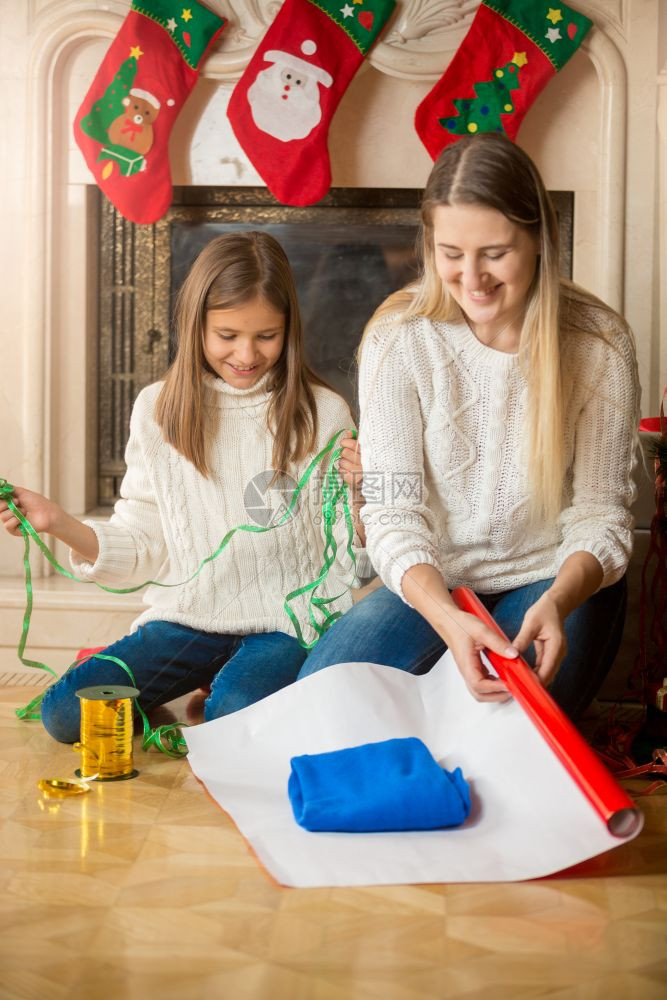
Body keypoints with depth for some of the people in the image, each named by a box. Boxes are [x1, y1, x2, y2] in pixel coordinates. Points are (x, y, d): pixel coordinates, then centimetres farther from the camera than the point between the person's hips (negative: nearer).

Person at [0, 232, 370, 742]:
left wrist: (359, 494, -21)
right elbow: (143, 548, 6)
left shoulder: (322, 413, -4)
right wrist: (57, 522, -8)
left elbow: (353, 560, -1)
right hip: (187, 617, 4)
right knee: (66, 711, -13)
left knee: (235, 716, -33)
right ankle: (203, 681, 9)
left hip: (285, 623, -3)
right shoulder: (159, 409, 3)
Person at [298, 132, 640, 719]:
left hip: (556, 581, -1)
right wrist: (447, 618, -35)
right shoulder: (399, 338, -13)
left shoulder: (599, 345, -12)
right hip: (432, 582, 1)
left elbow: (601, 515, -9)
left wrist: (558, 602, -32)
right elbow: (393, 509, -16)